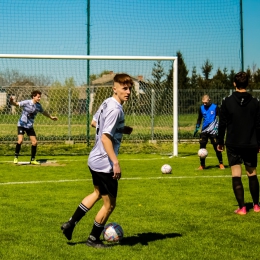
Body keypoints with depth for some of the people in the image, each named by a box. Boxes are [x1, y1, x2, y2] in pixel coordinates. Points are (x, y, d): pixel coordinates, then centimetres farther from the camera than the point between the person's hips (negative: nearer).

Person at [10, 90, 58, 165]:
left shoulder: (38, 105, 0)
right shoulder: (27, 102, -16)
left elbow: (43, 112, 20)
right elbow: (17, 104, -25)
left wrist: (51, 117, 33)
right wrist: (12, 102, -48)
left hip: (30, 126, 5)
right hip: (22, 124, -5)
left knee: (34, 142, 0)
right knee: (20, 140, -21)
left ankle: (33, 160, 15)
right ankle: (16, 157, -3)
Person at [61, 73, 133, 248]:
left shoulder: (107, 103, 6)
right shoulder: (116, 110, -22)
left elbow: (94, 122, 20)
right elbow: (105, 137, -28)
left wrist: (121, 129, 17)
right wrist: (116, 162, -30)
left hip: (95, 160, 10)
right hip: (105, 164, -10)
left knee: (98, 193, 31)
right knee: (110, 204, 7)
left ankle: (70, 224, 34)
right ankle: (94, 239, 23)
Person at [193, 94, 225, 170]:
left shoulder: (215, 107, -4)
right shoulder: (201, 108, 7)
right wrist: (197, 128, 13)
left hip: (213, 131, -4)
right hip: (204, 131, 4)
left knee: (216, 147, -1)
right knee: (202, 147, 0)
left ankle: (221, 164, 12)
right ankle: (202, 165, 9)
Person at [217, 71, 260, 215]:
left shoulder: (227, 101, -5)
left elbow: (222, 124, -3)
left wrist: (220, 141, 7)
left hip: (233, 144, -2)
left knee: (236, 176, 1)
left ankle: (242, 207, -2)